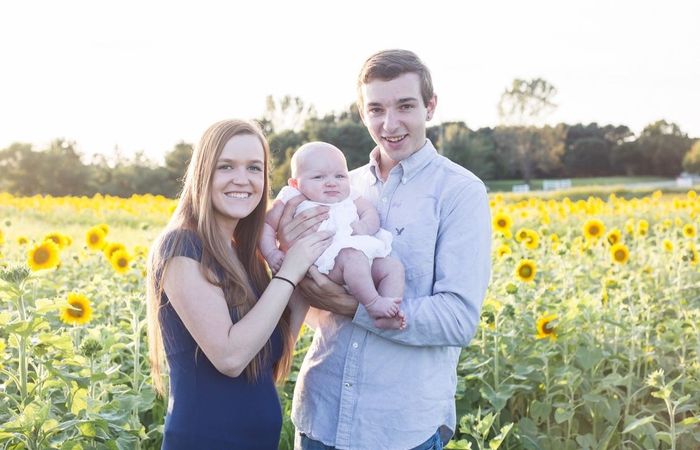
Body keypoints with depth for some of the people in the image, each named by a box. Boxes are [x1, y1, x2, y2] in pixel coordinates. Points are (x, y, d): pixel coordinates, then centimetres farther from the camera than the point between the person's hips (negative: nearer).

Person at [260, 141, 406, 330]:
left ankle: (386, 317, -21)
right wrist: (271, 253, -7)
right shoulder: (294, 201, 7)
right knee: (353, 257, -34)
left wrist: (365, 226, -9)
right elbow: (267, 225, 9)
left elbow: (370, 212, 16)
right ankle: (373, 303, -29)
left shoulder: (349, 198, 21)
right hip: (325, 261, -6)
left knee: (394, 266, -8)